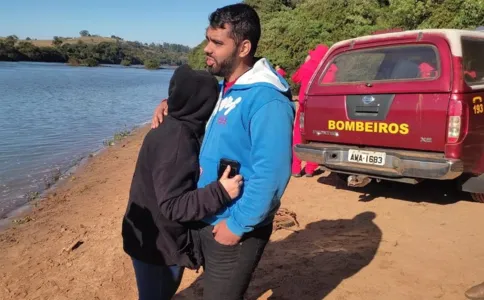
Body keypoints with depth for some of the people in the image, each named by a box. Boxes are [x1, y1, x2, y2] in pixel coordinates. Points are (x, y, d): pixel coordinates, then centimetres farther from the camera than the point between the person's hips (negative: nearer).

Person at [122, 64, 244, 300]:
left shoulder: (173, 129, 1)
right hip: (155, 243, -9)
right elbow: (173, 205, -29)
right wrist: (220, 193, -37)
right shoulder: (178, 141, -28)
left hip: (158, 237, 9)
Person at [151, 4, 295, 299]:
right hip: (208, 219, 9)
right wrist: (171, 103, 6)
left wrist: (237, 225, -21)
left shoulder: (266, 100, -24)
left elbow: (271, 175, -28)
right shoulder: (224, 88, 5)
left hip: (235, 228, -9)